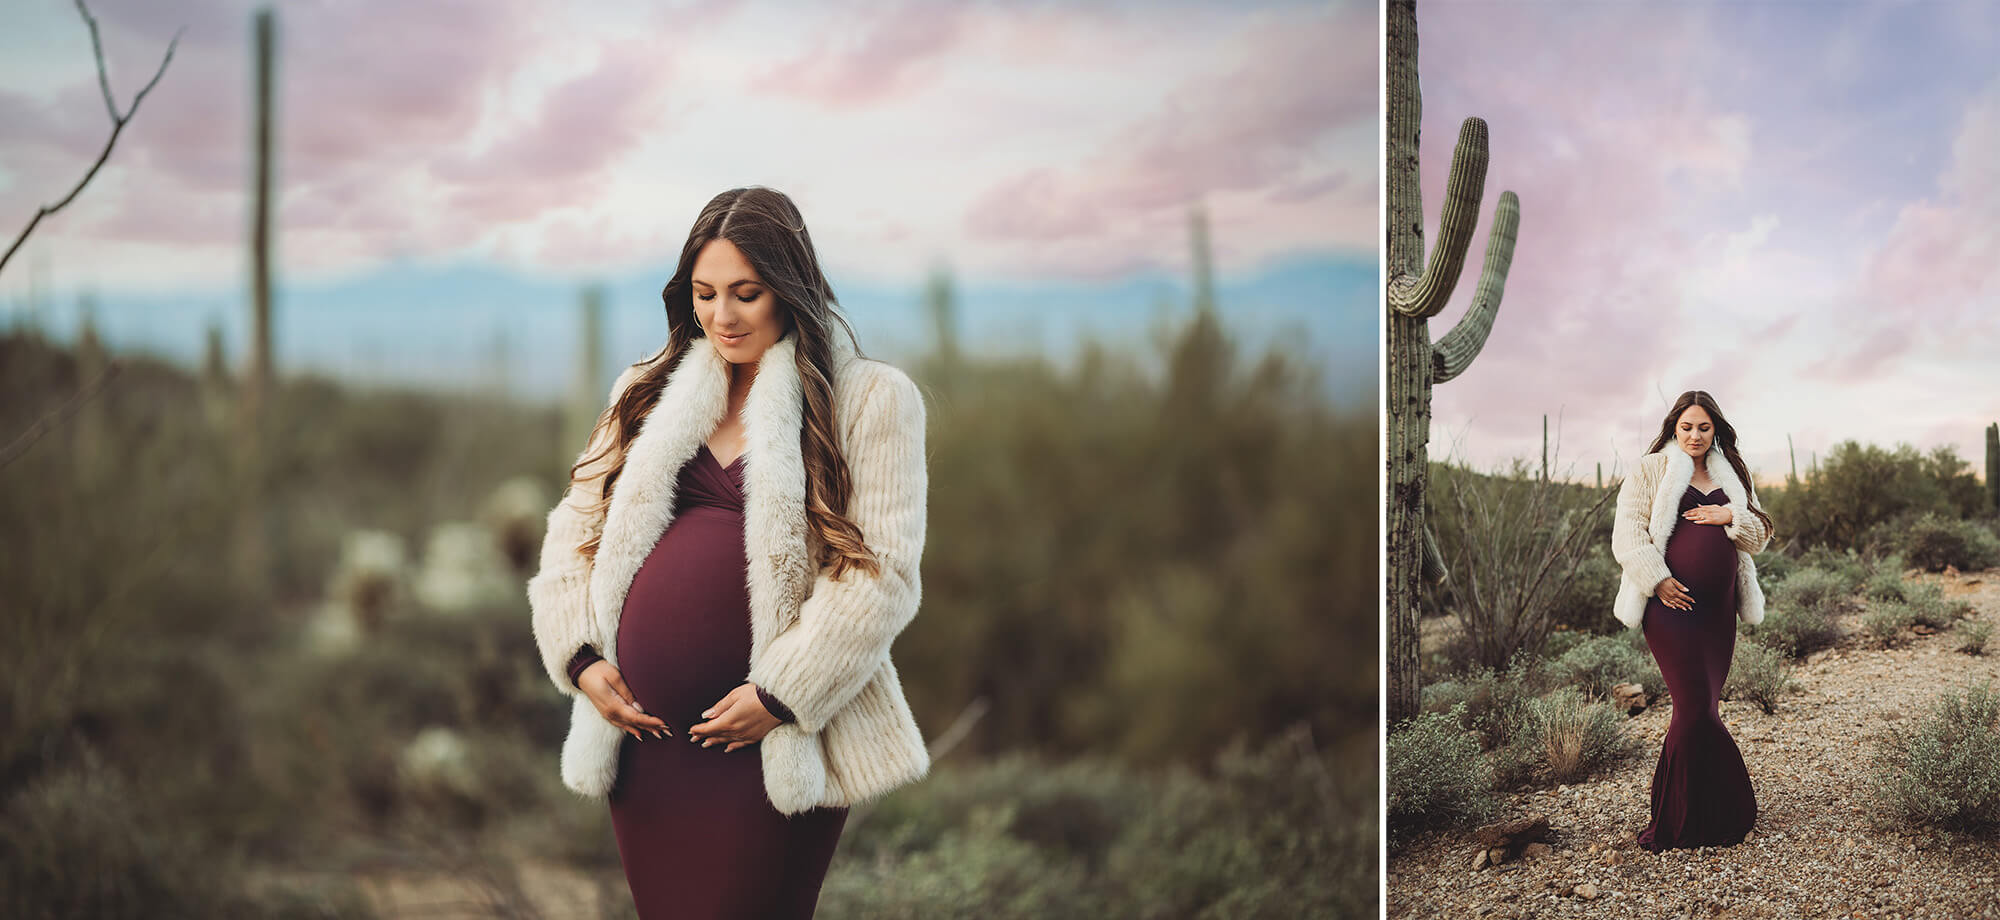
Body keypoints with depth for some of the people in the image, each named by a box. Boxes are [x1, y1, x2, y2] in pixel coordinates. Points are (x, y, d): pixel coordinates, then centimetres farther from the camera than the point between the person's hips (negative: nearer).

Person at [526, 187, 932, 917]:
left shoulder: (870, 399, 0)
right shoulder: (649, 393, 15)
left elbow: (883, 570, -7)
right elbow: (576, 531, 15)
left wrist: (780, 695, -13)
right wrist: (580, 657, 0)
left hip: (773, 748, -4)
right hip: (644, 734, 4)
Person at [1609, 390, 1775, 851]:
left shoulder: (1731, 478, 18)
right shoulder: (1650, 472, 3)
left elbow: (1758, 537, 14)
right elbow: (1628, 536, -4)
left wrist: (1731, 516, -5)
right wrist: (1658, 580, -15)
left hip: (1719, 610, 5)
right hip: (1672, 604, -5)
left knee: (1697, 710, 5)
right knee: (1697, 707, -12)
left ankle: (1674, 821, 15)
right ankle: (1734, 810, -2)